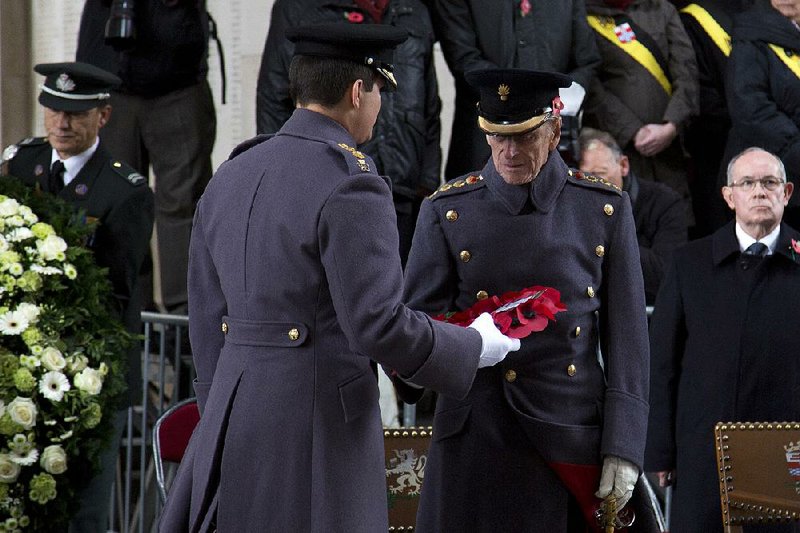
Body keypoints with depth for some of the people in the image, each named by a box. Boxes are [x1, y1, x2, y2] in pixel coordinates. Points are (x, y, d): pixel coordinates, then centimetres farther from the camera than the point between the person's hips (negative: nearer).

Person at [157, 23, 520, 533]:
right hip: (318, 422, -8)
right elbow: (377, 323, -18)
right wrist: (474, 347, -3)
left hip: (232, 415, 8)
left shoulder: (231, 176, 11)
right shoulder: (351, 185, -14)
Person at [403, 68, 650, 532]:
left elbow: (627, 338, 3)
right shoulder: (447, 212, 3)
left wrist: (624, 451, -3)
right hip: (476, 440, 0)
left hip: (573, 441, 0)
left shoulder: (606, 209, 4)